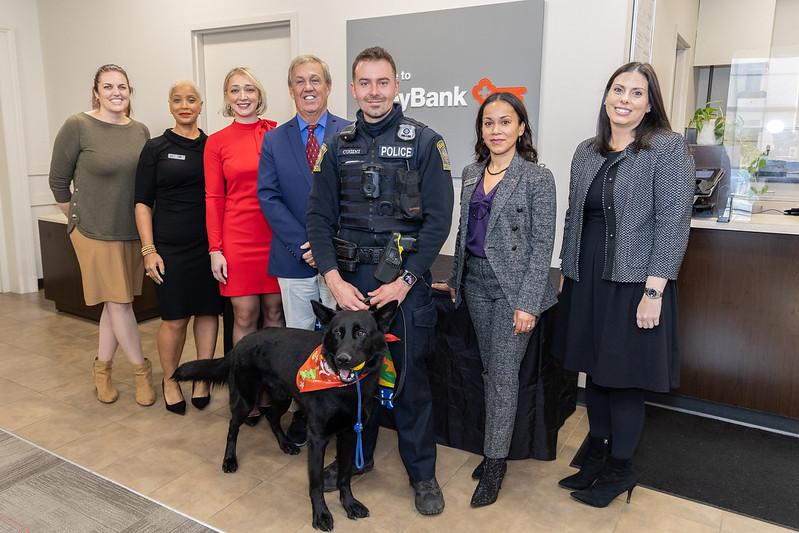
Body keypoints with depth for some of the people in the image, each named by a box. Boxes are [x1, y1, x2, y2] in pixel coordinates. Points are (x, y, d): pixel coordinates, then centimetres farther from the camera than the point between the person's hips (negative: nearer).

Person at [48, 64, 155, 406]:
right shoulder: (77, 127, -8)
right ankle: (141, 369, 16)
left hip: (133, 233, 4)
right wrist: (78, 220, 5)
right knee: (119, 302, 0)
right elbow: (59, 181, -1)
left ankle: (102, 368, 28)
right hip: (95, 233, -4)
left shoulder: (141, 131, 5)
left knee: (117, 302, 11)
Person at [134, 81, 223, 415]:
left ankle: (202, 379, 22)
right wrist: (149, 250, -7)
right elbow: (143, 202, 1)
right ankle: (170, 381, 24)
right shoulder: (155, 148, 3)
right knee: (174, 318, 2)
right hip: (171, 247, -2)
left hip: (210, 244, 2)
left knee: (208, 311, 6)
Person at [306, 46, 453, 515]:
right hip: (350, 278, 3)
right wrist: (335, 280, -7)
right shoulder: (338, 146, 7)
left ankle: (422, 472, 24)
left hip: (406, 280, -3)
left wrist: (405, 281, -12)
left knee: (411, 375, 5)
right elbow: (320, 217, 5)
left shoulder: (425, 142, -2)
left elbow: (438, 220, -7)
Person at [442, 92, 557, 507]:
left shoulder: (537, 177, -8)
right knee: (489, 370, 13)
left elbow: (542, 244, -11)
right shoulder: (471, 173, 9)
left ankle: (495, 464, 14)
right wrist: (456, 280, 14)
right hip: (475, 282, 6)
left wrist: (528, 302, -16)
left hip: (513, 285, -5)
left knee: (504, 374, 1)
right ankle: (496, 447, 27)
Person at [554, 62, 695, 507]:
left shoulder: (669, 148, -6)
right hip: (587, 282, 5)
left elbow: (673, 223, -12)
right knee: (595, 371, 14)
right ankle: (597, 456, 33)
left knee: (623, 379, 5)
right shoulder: (587, 152, 10)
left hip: (634, 284, -5)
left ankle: (620, 470, 25)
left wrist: (653, 292, -17)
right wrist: (566, 274, 11)